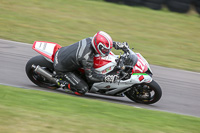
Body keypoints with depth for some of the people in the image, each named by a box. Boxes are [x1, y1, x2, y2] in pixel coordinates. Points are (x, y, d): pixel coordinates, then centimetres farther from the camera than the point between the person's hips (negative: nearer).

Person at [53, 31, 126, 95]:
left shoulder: (90, 39, -15)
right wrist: (106, 78, -32)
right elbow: (90, 76, -24)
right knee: (83, 89, -12)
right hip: (62, 68, -8)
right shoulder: (87, 58, -35)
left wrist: (116, 44, 3)